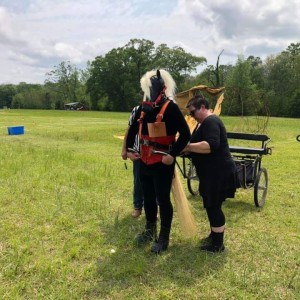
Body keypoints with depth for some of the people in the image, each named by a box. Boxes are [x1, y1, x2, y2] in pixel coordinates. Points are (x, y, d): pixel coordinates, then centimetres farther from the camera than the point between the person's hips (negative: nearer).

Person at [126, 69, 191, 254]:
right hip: (145, 161, 7)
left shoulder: (171, 108, -12)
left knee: (163, 200, 3)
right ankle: (150, 231, 37)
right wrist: (129, 150, 14)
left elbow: (186, 134, -15)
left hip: (162, 163, -6)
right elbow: (133, 130, 21)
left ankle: (164, 238, 20)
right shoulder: (143, 108, 8)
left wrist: (173, 155, -20)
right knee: (148, 198, 18)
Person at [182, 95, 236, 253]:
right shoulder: (204, 122, 15)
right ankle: (214, 236, 32)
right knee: (211, 205, 18)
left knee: (213, 206, -2)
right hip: (211, 171, 11)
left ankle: (218, 244, 12)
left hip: (218, 171, -11)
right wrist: (187, 149, 3)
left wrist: (187, 146, -27)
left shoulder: (211, 122, -18)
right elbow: (201, 145, 22)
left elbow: (211, 145, -32)